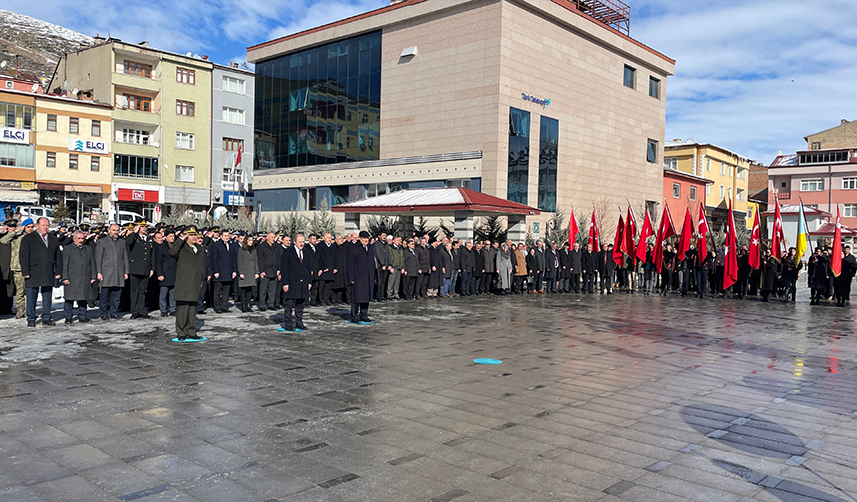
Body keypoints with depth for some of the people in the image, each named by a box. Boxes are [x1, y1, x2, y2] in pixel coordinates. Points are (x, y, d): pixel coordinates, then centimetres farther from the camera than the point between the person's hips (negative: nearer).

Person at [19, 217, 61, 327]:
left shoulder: (53, 239, 14)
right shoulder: (27, 239, 3)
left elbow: (58, 256, 15)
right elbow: (24, 257, -3)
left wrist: (58, 272, 7)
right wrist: (26, 272, -11)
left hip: (49, 274, 3)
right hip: (33, 274, -3)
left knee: (47, 296, 6)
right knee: (31, 297, 2)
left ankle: (46, 318, 14)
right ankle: (31, 319, 11)